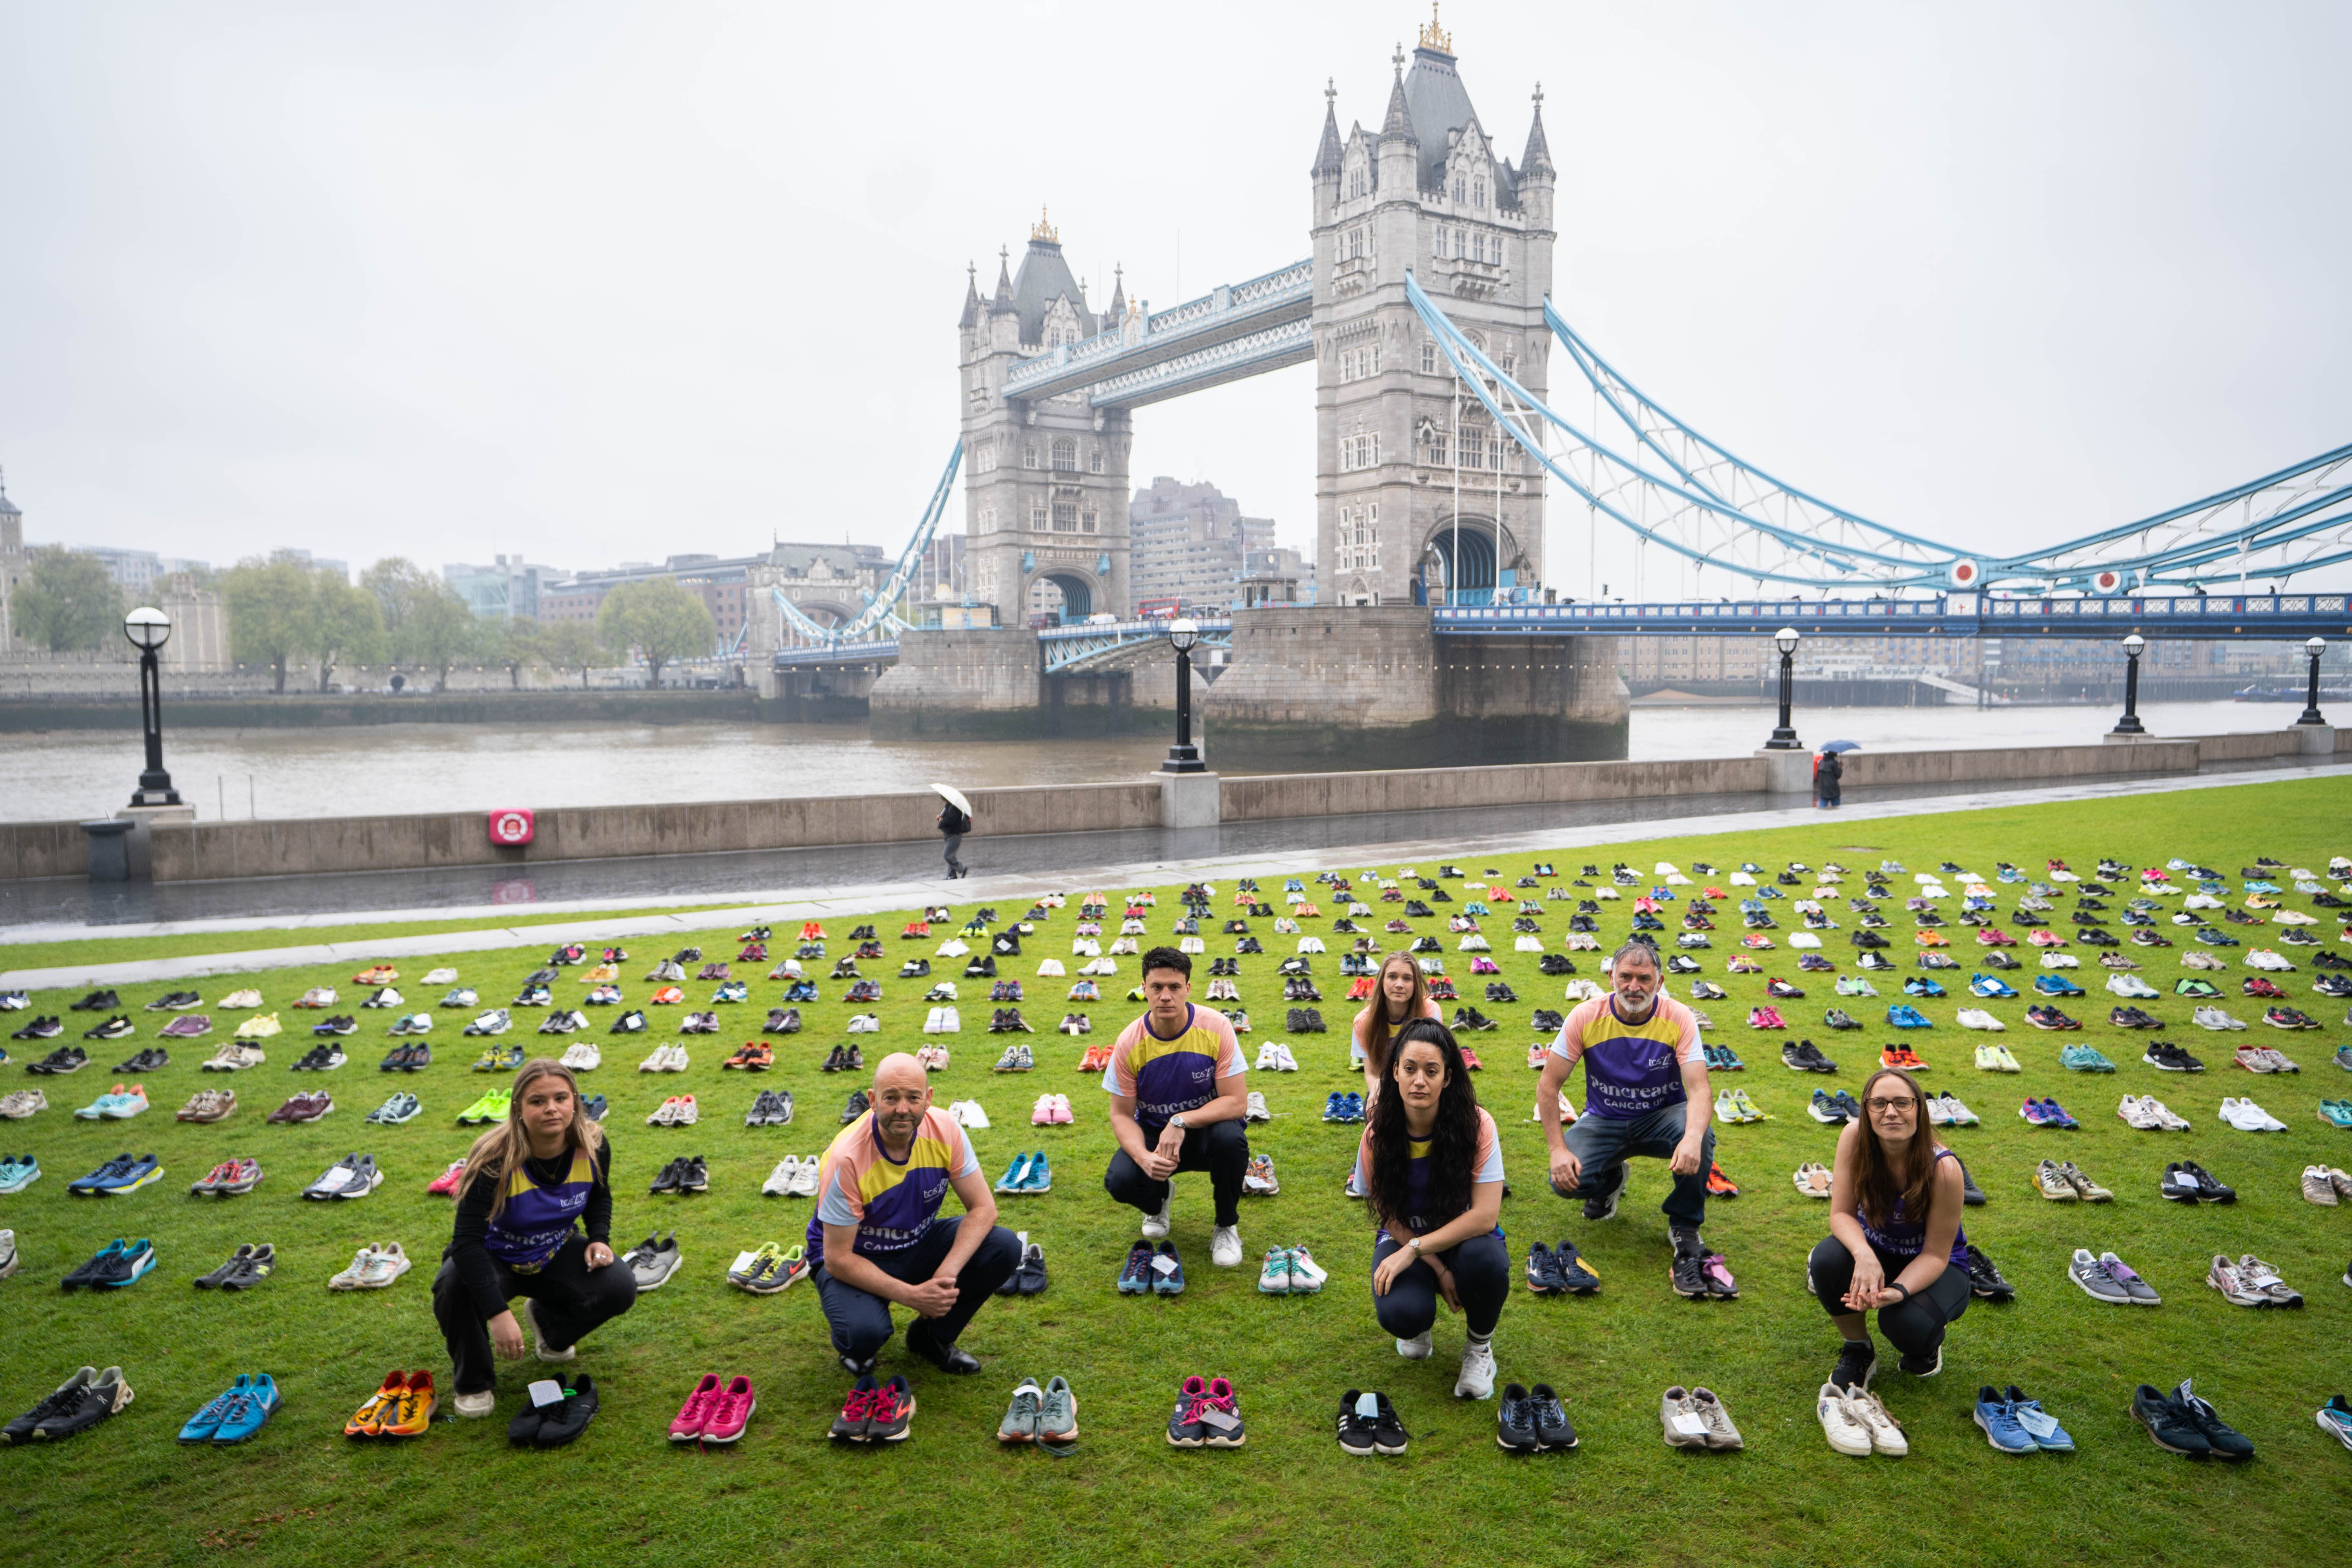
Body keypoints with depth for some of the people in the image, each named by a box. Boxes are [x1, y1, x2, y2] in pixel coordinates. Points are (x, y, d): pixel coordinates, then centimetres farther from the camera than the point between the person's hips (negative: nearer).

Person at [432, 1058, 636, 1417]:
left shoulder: (593, 1147, -16)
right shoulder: (495, 1161, -31)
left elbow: (599, 1196, 8)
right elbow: (467, 1241, -34)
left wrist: (600, 1239, -12)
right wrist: (498, 1313, -42)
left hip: (557, 1253, 3)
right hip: (494, 1257, -3)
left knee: (620, 1289, -22)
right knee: (453, 1287, -37)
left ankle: (549, 1321, 15)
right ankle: (473, 1384, -7)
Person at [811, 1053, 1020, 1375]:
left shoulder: (944, 1130, -18)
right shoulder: (847, 1158, -29)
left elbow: (983, 1208, -13)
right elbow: (837, 1259, -24)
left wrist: (947, 1274, -27)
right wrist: (912, 1295, -28)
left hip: (918, 1244, 4)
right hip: (855, 1258, -4)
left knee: (1004, 1248, -19)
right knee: (864, 1333, -35)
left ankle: (932, 1336, 4)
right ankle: (854, 1347, 6)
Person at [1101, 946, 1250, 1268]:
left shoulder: (1215, 1027, -19)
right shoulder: (1130, 1042, -15)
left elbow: (1237, 1103, -20)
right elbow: (1122, 1115, -8)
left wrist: (1182, 1121, -33)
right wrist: (1144, 1157, -28)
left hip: (1207, 1130, -1)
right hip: (1152, 1134, 1)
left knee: (1231, 1139, -36)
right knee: (1120, 1181, -28)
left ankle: (1227, 1227, -5)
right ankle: (1159, 1199, 14)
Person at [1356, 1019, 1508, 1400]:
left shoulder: (1476, 1125, -20)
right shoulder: (1378, 1134, -15)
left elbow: (1485, 1215, -23)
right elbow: (1390, 1218, -5)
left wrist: (1414, 1250, -25)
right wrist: (1438, 1270, -16)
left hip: (1465, 1238, 0)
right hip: (1404, 1239, 1)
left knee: (1486, 1261, -37)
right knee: (1400, 1313, -31)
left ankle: (1480, 1346, -2)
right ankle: (1417, 1326, 11)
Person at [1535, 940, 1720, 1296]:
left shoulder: (1678, 1019, -16)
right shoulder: (1586, 1017, -15)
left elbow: (1699, 1089, -25)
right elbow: (1548, 1087, -10)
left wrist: (1693, 1137, -46)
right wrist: (1559, 1149, -20)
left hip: (1662, 1117, -1)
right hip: (1605, 1120, 1)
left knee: (1701, 1138, -34)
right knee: (1567, 1180, -25)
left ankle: (1685, 1231, -9)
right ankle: (1610, 1180, 15)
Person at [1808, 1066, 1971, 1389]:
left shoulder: (1943, 1168, -29)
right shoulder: (1855, 1137, -22)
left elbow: (1936, 1254, -20)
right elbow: (1841, 1213, -16)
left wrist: (1898, 1291, -39)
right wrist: (1864, 1254, -38)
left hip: (1934, 1265, -2)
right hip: (1877, 1251, 3)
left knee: (1906, 1323, -32)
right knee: (1827, 1260, -30)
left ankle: (1928, 1343, 9)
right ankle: (1858, 1351, -1)